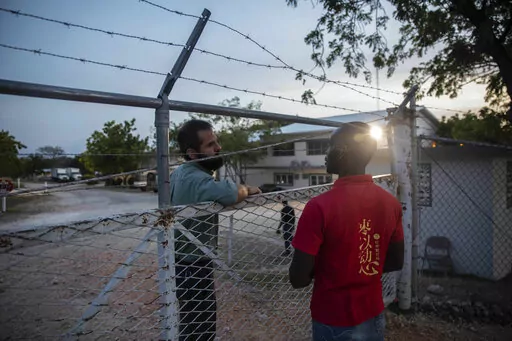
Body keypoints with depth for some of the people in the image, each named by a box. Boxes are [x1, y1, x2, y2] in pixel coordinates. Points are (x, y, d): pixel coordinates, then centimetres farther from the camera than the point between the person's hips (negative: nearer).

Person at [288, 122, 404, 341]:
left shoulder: (319, 206, -24)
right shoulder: (391, 203, -6)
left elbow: (298, 279, -20)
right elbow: (396, 262, 6)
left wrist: (322, 272, 0)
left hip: (334, 323, -5)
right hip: (374, 316, 5)